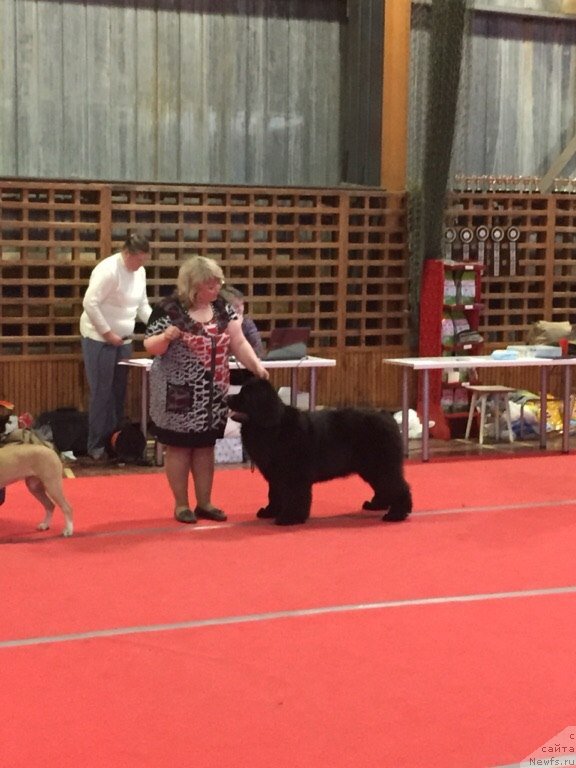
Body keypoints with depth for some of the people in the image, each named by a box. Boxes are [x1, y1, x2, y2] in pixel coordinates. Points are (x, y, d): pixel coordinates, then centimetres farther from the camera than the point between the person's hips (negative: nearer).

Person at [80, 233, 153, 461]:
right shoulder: (108, 270, -19)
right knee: (102, 393, -5)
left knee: (119, 393, 10)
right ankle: (96, 446, 4)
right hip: (99, 339, -8)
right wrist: (107, 333, -19)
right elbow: (90, 303, -22)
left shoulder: (140, 272, 6)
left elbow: (143, 306, 14)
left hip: (123, 340, 8)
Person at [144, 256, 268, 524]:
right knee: (179, 447, 3)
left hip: (212, 394, 5)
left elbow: (238, 343, 5)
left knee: (205, 446, 12)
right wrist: (166, 336, -28)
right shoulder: (169, 309, -11)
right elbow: (150, 347, -8)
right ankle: (181, 505, 13)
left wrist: (257, 366, -9)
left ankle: (204, 503, 21)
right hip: (179, 393, -5)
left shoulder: (222, 308, 5)